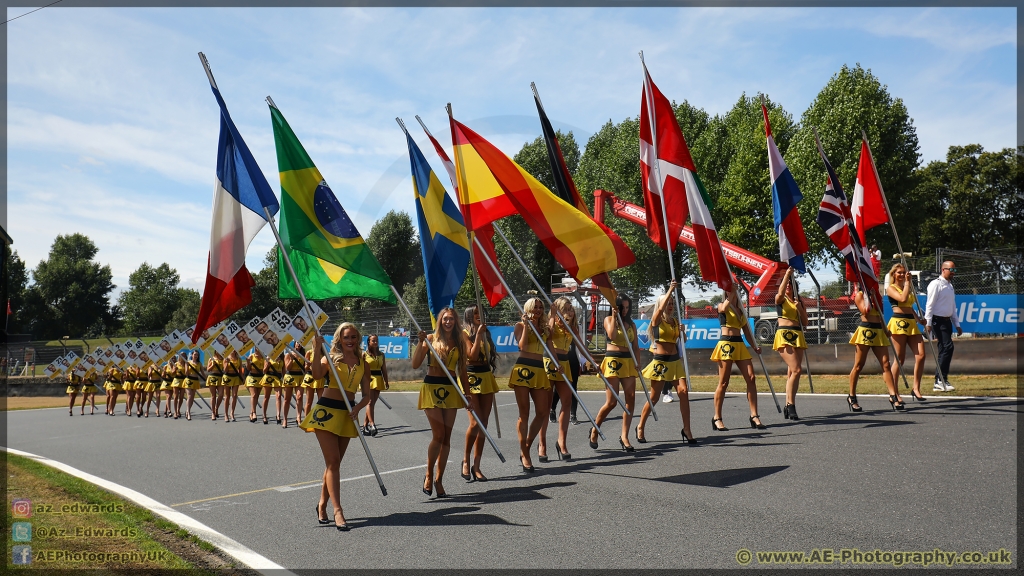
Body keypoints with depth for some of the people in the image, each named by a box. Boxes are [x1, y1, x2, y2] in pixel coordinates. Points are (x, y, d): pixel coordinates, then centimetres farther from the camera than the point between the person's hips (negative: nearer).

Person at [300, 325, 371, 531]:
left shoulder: (362, 362, 8)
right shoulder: (331, 358, -3)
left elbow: (366, 394, 5)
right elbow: (317, 374, -24)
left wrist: (358, 407, -14)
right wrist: (317, 349, -31)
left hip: (347, 414, 4)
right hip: (327, 410, -4)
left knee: (334, 462, 12)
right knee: (333, 461, -9)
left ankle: (322, 504, 26)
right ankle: (337, 510, -12)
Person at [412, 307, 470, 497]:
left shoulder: (459, 342, 9)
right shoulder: (431, 339, 0)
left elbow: (462, 370, 13)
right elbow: (415, 365, -7)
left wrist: (467, 392, 7)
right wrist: (421, 343, -16)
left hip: (451, 390, 4)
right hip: (431, 388, -4)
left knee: (446, 437, 3)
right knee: (438, 434, -10)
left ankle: (439, 479, 13)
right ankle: (429, 475, 9)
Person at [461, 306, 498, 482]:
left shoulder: (485, 332, 14)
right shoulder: (465, 334, -3)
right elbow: (472, 355, -16)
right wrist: (478, 334, -14)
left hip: (486, 378, 6)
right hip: (470, 378, -6)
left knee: (484, 423, 3)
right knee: (475, 422, -14)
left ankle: (476, 466, 8)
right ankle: (466, 460, 6)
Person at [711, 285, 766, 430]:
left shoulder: (740, 310, 19)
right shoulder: (721, 306, 4)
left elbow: (747, 331, 18)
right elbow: (724, 308, -24)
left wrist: (755, 346, 5)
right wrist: (731, 294, -16)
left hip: (740, 345, 6)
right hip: (726, 344, -6)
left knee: (751, 378, -5)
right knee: (723, 383, -5)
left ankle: (754, 416, -1)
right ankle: (717, 418, 2)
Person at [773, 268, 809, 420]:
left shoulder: (799, 301, 16)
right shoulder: (780, 299, 3)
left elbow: (805, 323, 11)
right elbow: (781, 292, -23)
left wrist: (800, 308, -4)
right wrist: (787, 274, -24)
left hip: (798, 336, 6)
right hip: (784, 335, -6)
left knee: (792, 372, 5)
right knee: (796, 370, -18)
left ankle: (788, 406, 9)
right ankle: (791, 405, -15)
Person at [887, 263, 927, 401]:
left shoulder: (908, 288, 21)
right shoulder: (891, 288, 0)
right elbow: (903, 298, -19)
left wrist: (918, 319, 13)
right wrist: (907, 282, -10)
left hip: (911, 323, 7)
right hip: (898, 322, -7)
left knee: (921, 355, -7)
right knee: (900, 359, -5)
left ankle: (916, 388, 1)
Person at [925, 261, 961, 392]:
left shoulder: (950, 286, 19)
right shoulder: (936, 284, -7)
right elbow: (930, 304, -12)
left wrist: (957, 325, 20)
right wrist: (928, 323, -18)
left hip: (947, 321, 9)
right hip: (938, 320, -9)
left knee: (943, 351, 7)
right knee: (948, 347, -18)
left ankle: (939, 383, 11)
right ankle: (941, 380, -16)